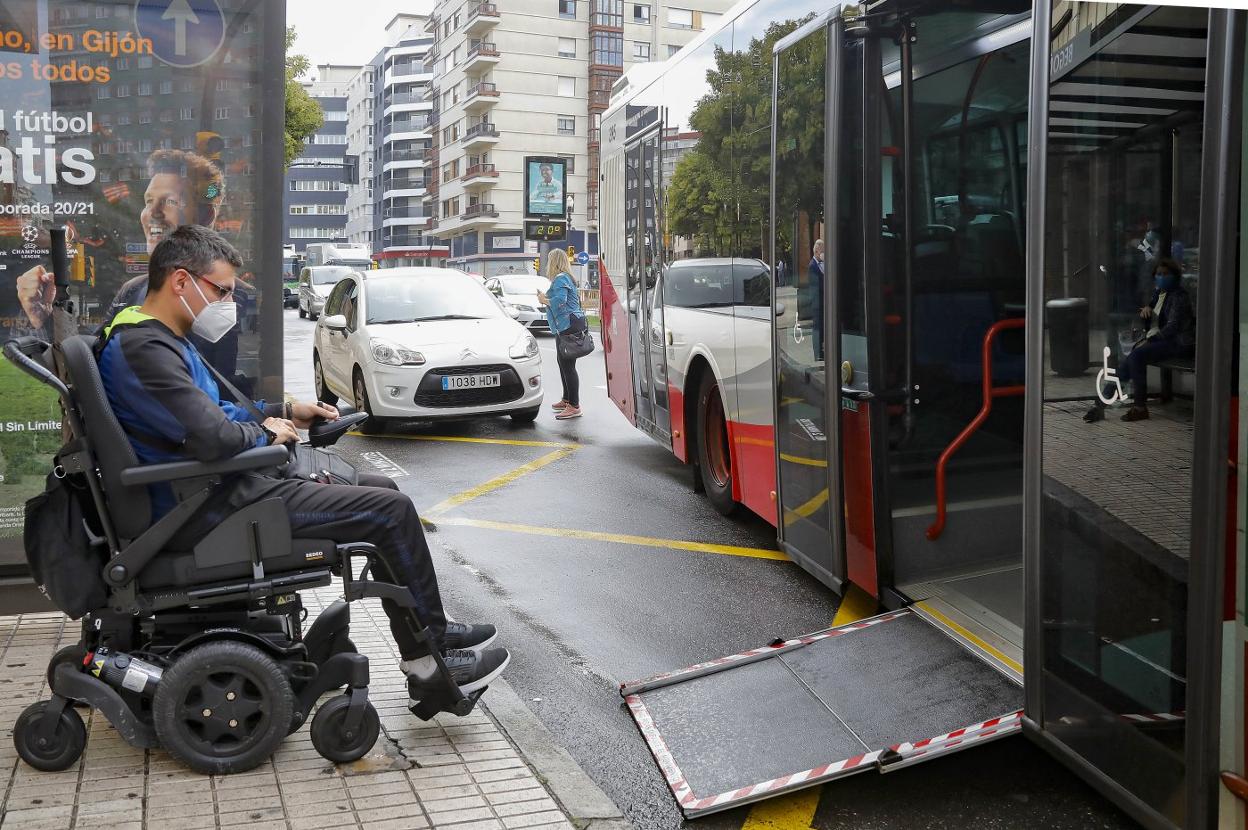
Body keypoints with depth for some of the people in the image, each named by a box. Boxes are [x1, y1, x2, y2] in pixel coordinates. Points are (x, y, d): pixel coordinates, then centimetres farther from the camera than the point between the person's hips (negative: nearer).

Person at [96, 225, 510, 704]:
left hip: (218, 486, 11)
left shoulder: (159, 338, 15)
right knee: (391, 510, -12)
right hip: (205, 509, -11)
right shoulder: (142, 348, -19)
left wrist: (284, 411, 15)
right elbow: (211, 437, -29)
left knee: (380, 491, 14)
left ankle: (428, 630, 20)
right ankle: (431, 667, -1)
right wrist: (266, 435, -9)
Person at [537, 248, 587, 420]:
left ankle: (574, 406, -12)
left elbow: (559, 302, -24)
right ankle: (566, 400, 31)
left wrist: (544, 300, -8)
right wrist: (546, 298, 15)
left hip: (568, 326, -11)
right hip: (566, 327, 11)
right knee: (563, 363, 20)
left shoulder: (560, 279, -13)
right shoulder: (565, 278, 20)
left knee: (567, 365, -11)